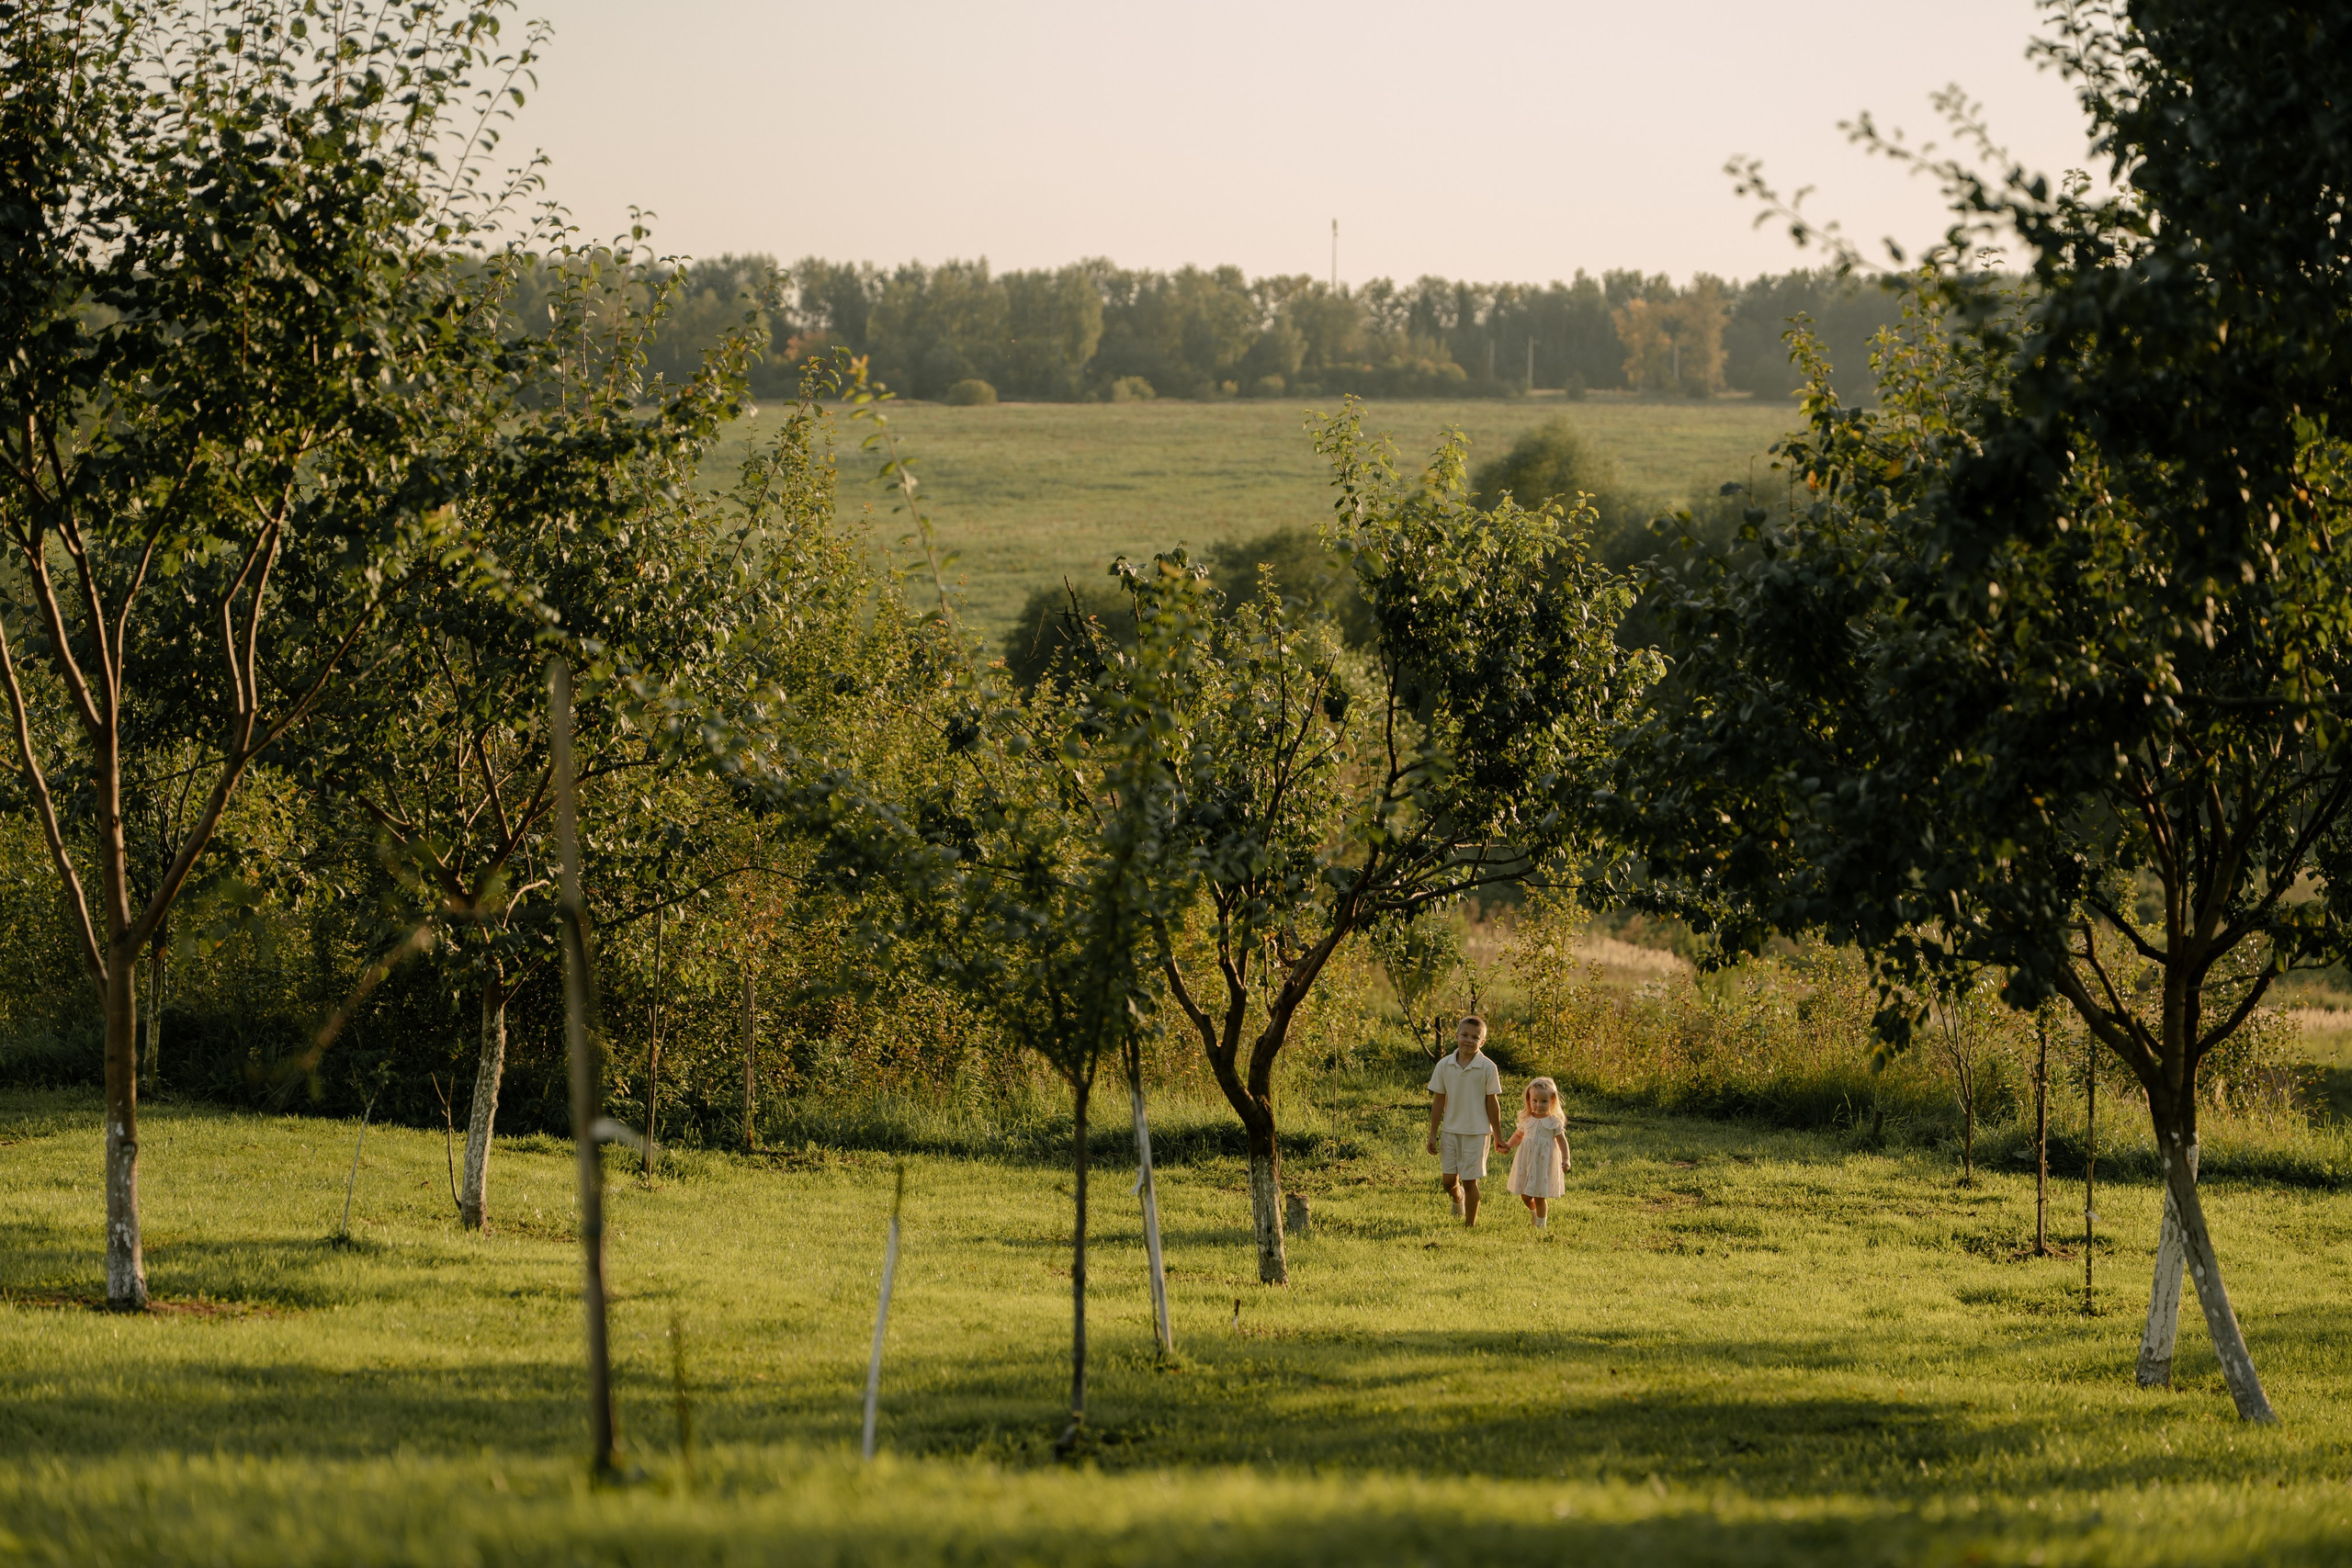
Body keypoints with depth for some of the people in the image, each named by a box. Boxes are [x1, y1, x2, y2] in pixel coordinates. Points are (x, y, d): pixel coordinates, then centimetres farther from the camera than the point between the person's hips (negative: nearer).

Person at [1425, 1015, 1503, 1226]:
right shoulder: (1444, 1065, -3)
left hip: (1477, 1132, -2)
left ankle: (1470, 1224, 15)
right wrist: (1433, 1134, 4)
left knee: (1470, 1181, 1)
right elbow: (1438, 1101, 3)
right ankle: (1458, 1198, 40)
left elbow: (1492, 1103, -3)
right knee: (1448, 1180, 5)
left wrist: (1498, 1136, 0)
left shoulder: (1487, 1068, -9)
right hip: (1450, 1131, 2)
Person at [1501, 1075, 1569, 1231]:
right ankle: (1533, 1212, 41)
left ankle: (1541, 1224, 17)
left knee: (1540, 1197, 1)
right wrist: (1508, 1146, 1)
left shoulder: (1554, 1122, -8)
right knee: (1525, 1196, 10)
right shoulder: (1526, 1120, 3)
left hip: (1544, 1164, -4)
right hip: (1526, 1163, 4)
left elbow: (1562, 1141, -3)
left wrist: (1565, 1160, -10)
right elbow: (1518, 1135, 17)